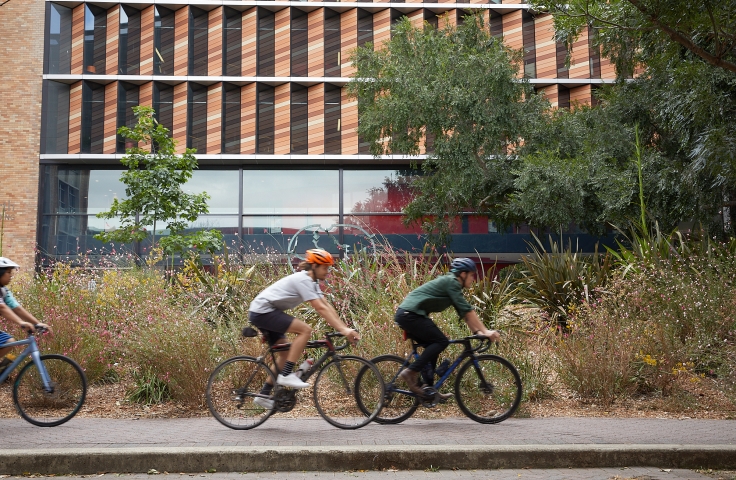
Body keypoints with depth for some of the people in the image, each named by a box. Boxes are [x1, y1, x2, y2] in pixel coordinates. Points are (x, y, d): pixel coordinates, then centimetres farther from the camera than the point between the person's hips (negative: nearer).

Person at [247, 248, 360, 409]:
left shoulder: (311, 281, 11)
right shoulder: (303, 280, -19)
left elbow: (327, 306, 6)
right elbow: (321, 308, -26)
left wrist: (346, 328, -3)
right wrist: (343, 329, -29)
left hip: (260, 313, 11)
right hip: (262, 311, -11)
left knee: (285, 353, 13)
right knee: (305, 330, -20)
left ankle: (264, 395, 17)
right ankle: (287, 375, -16)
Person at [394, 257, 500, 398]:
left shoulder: (450, 283, 21)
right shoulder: (452, 282, -8)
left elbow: (463, 312, 19)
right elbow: (467, 310, -14)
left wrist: (477, 331, 10)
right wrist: (485, 331, -14)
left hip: (406, 315, 10)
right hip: (410, 314, -10)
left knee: (433, 346, 14)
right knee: (441, 341, -10)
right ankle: (411, 372, -14)